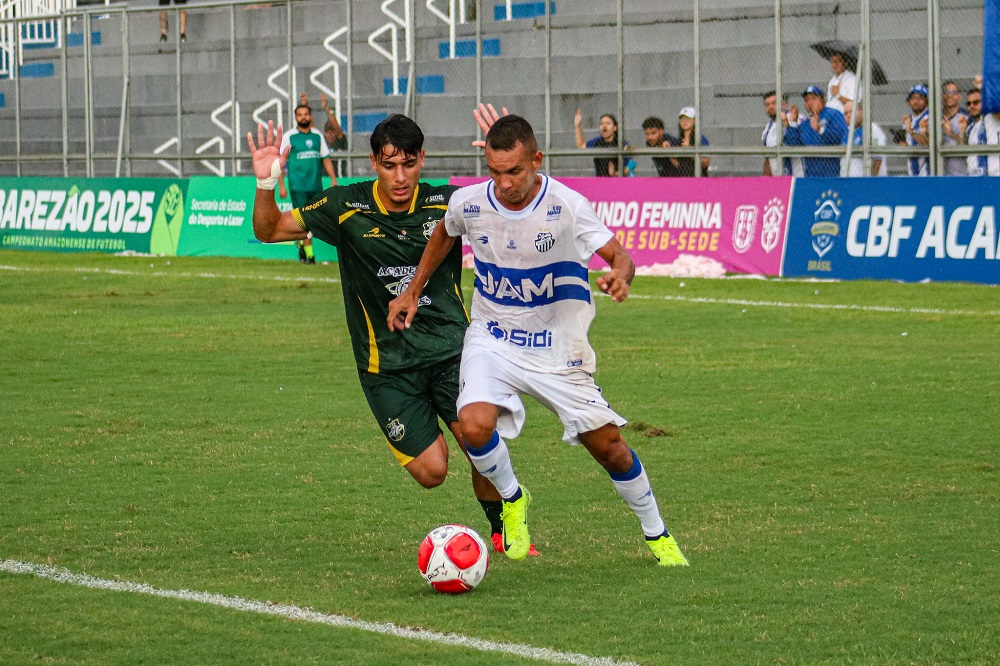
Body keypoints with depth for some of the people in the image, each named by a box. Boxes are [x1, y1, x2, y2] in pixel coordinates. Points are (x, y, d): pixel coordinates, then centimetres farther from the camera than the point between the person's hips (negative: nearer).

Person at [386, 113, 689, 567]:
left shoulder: (566, 206, -19)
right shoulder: (468, 204, -9)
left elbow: (618, 255, -21)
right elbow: (443, 236, 14)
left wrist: (619, 276, -44)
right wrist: (412, 292, 15)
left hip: (556, 350, -1)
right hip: (491, 342, 1)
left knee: (608, 444, 1)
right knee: (474, 425, -26)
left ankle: (657, 535, 25)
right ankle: (511, 499, 6)